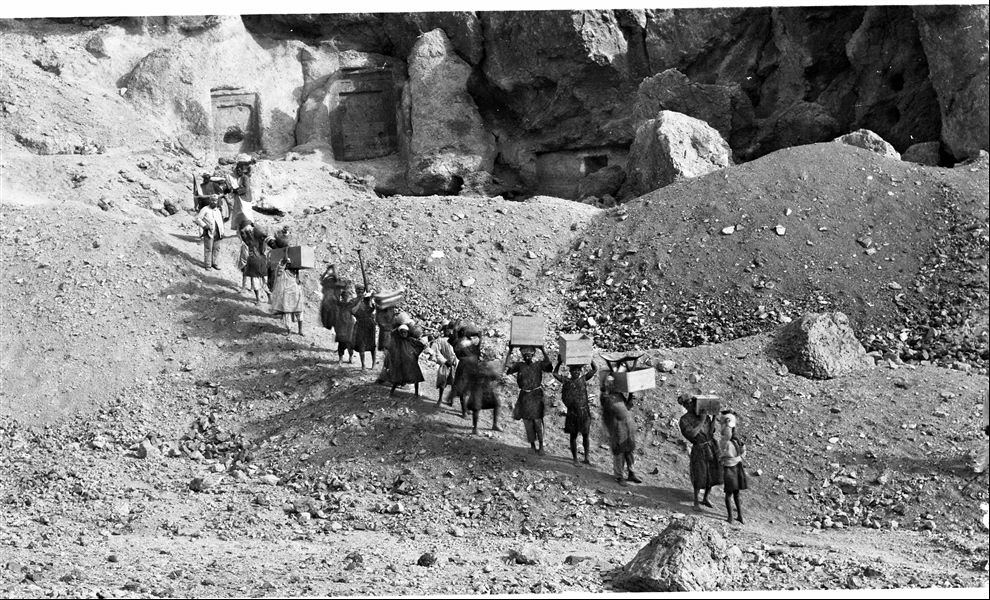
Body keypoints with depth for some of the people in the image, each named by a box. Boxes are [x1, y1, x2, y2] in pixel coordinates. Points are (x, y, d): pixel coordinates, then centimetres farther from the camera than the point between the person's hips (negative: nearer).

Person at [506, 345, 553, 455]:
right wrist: (509, 352, -9)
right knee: (527, 422, 4)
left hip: (536, 396, -2)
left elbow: (549, 367, -13)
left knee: (538, 421, -8)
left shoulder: (538, 365, 3)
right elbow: (507, 369, -6)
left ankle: (541, 446, -2)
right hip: (524, 397, 2)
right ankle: (532, 445, 15)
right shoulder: (519, 365, 6)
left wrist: (543, 351, -13)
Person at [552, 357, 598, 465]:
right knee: (573, 435, 6)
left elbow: (595, 369, 6)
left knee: (585, 435, 6)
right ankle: (575, 458, 15)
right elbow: (555, 374, -4)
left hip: (584, 411, 1)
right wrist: (559, 363, -10)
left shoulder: (583, 379, 7)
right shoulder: (566, 381, 3)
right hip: (572, 411, -1)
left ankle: (587, 457, 18)